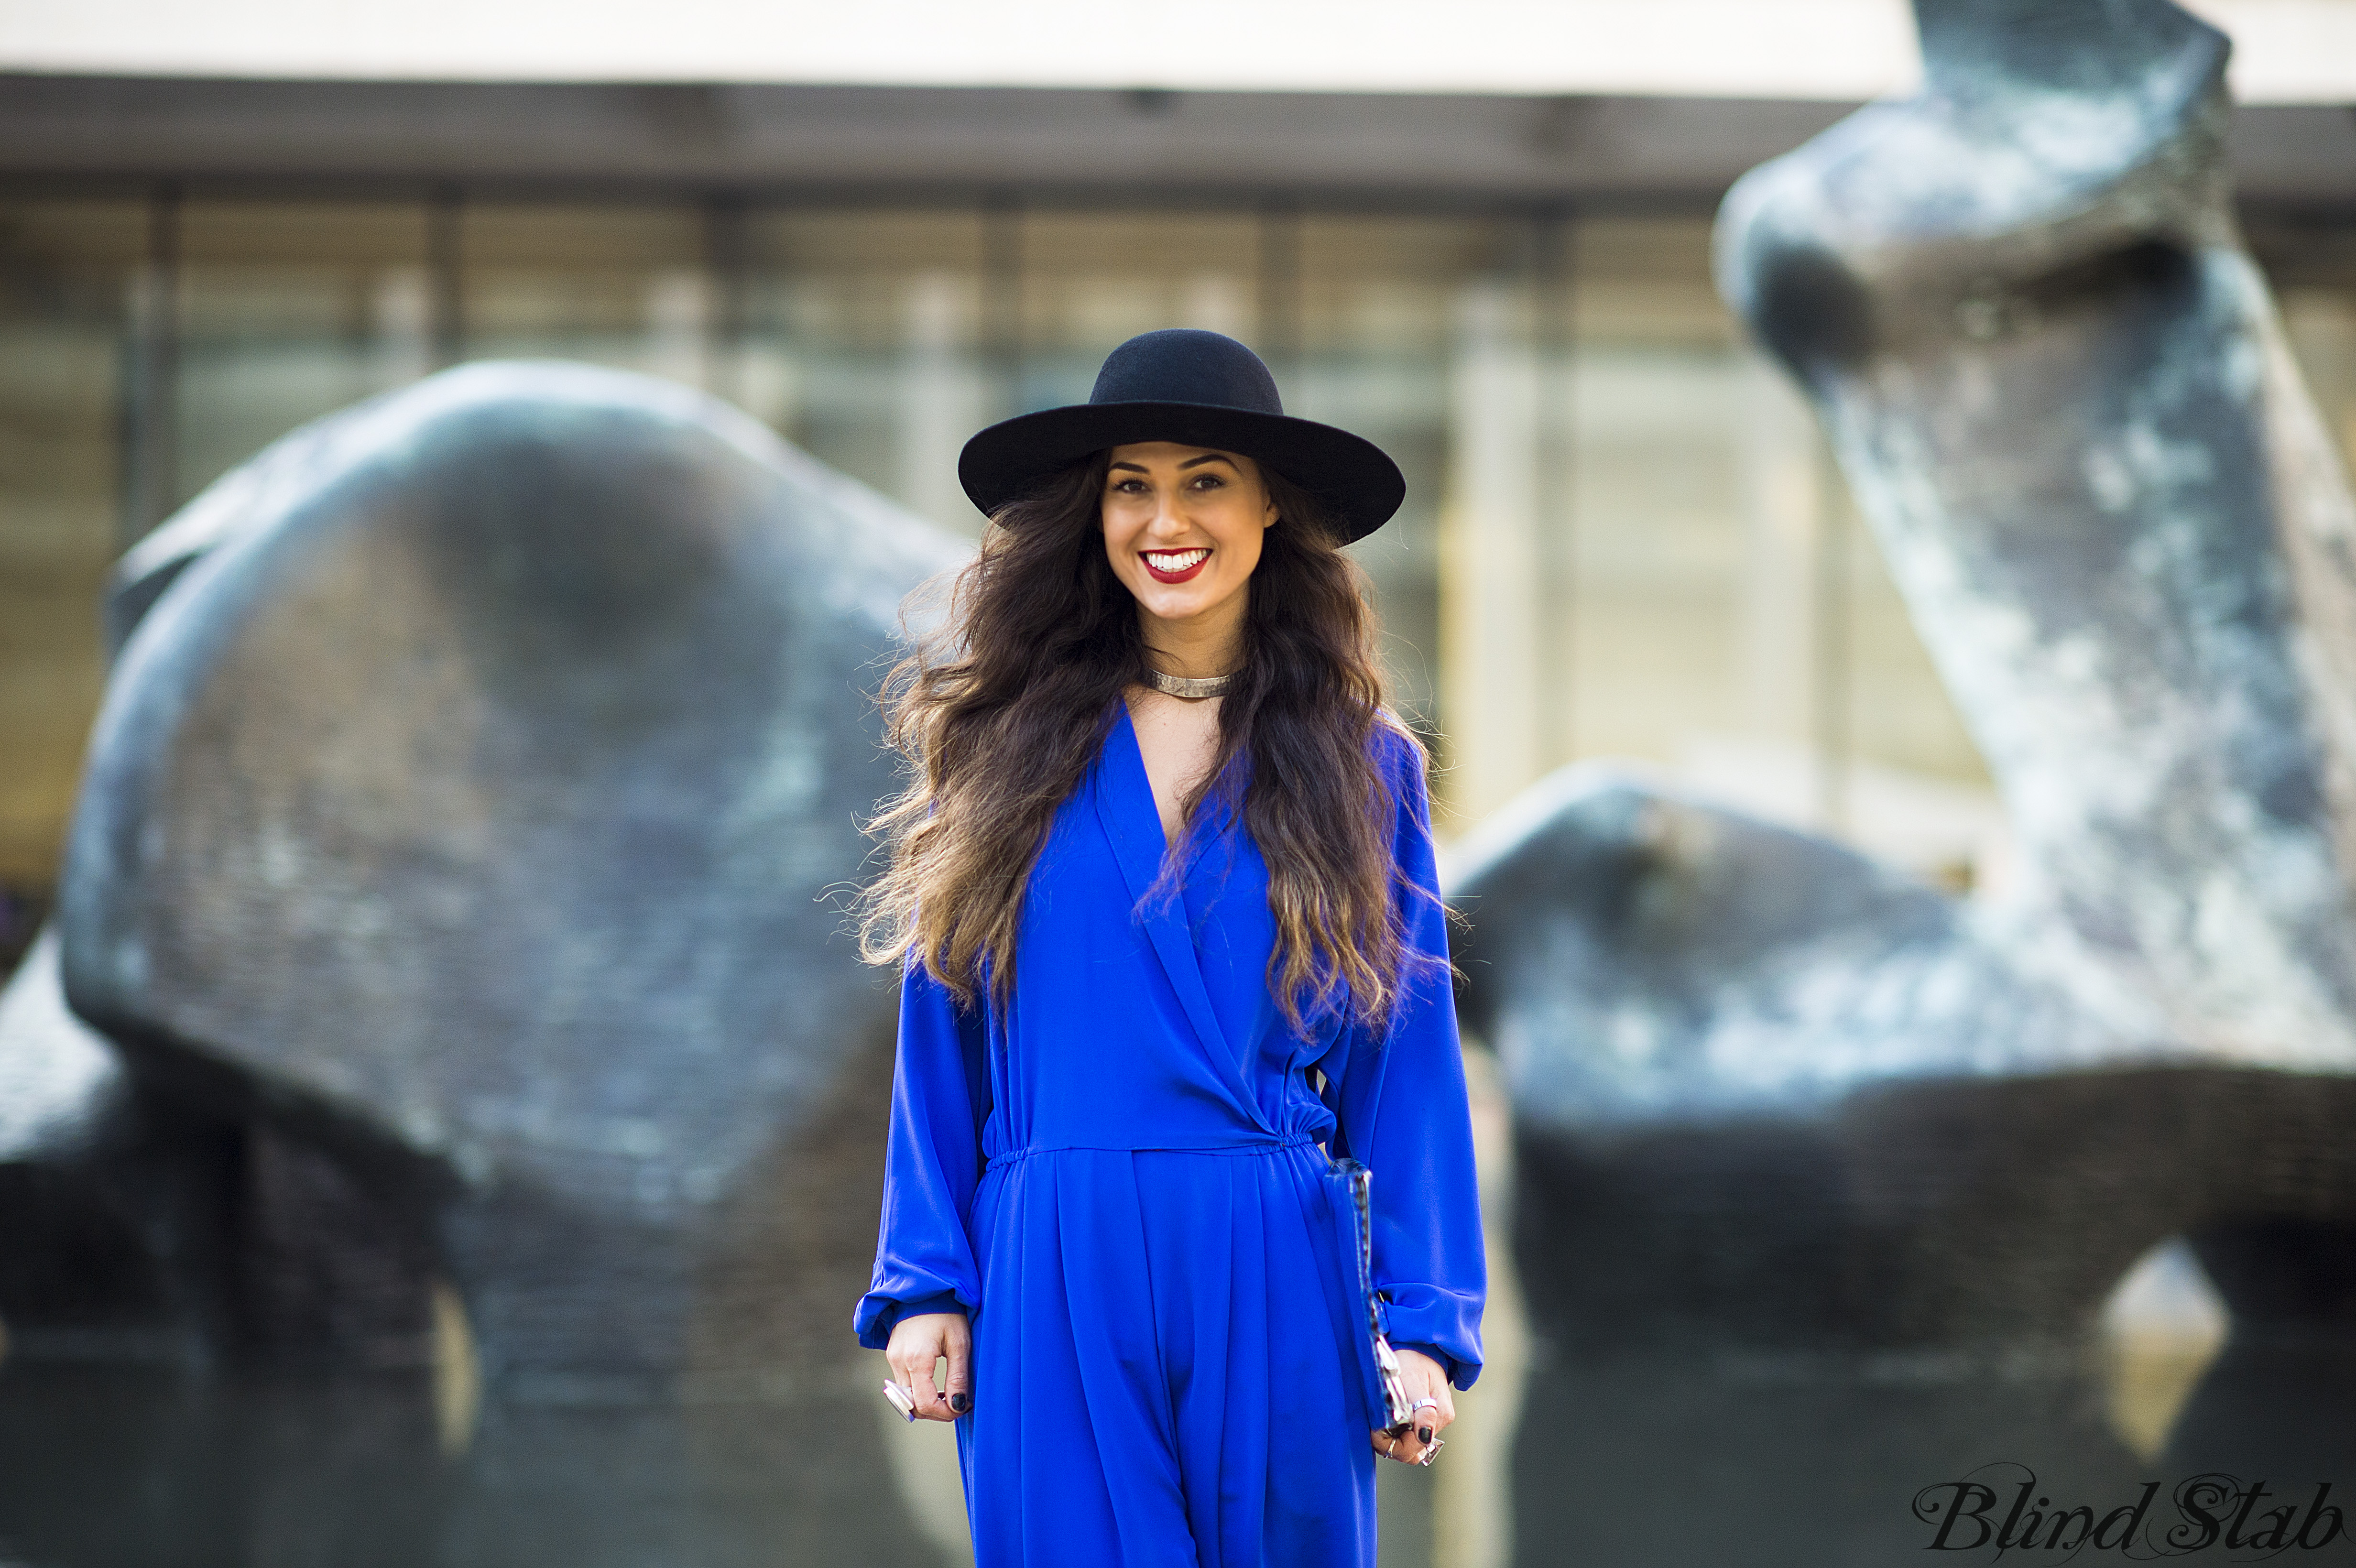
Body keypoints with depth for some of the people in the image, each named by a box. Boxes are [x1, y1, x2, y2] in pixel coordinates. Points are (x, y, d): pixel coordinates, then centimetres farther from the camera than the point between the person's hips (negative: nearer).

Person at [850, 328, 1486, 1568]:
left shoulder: (1359, 766, 5)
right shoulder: (1007, 741, 6)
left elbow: (1407, 1059, 5)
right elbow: (944, 1039, 7)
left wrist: (1425, 1322, -1)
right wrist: (926, 1284, 2)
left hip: (1276, 1283, 0)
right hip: (1055, 1283, 0)